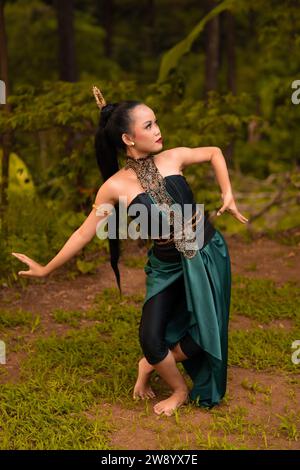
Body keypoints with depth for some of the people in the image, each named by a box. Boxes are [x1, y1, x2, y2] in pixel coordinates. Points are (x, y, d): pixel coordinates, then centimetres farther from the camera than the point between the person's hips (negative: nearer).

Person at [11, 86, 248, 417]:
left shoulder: (173, 158, -10)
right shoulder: (115, 187, -15)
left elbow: (214, 152, 9)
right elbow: (85, 232, -6)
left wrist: (228, 195, -2)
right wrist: (46, 269, -2)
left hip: (208, 253, 2)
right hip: (166, 266, -1)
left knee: (204, 335, 1)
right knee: (151, 338, -12)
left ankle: (151, 364, 30)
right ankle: (180, 390, 20)